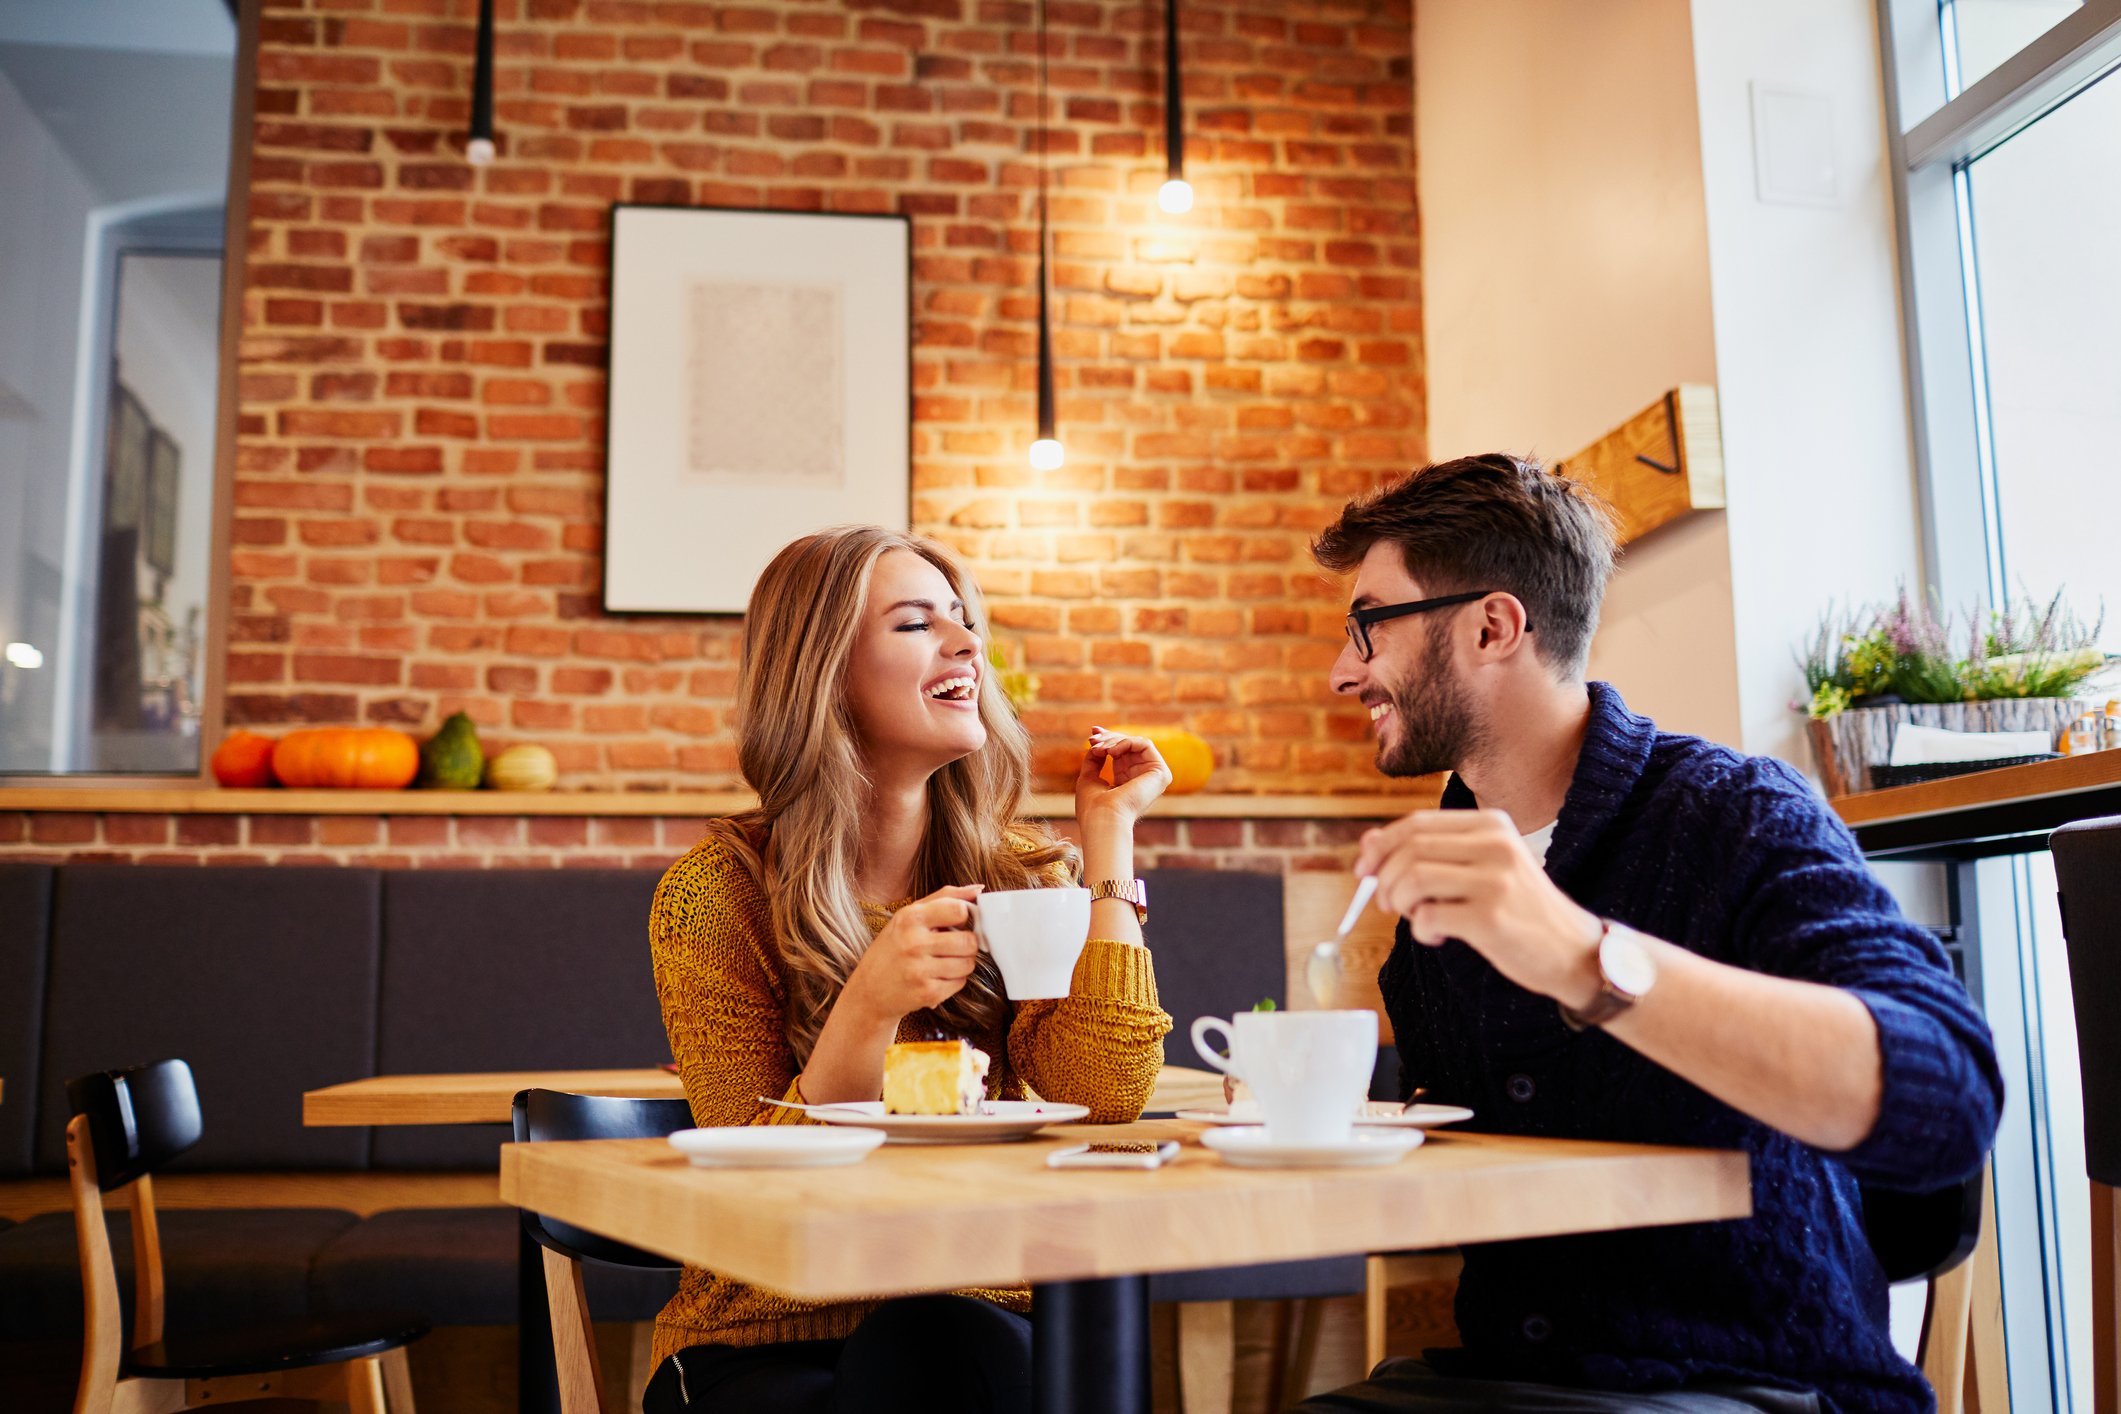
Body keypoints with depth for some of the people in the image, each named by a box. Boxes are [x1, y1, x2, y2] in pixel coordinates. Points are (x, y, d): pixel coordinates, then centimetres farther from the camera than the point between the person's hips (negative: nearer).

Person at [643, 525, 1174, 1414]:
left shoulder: (1019, 874, 3)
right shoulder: (715, 893, -6)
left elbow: (1106, 1097, -12)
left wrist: (1109, 834, -8)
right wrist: (869, 1007, -26)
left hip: (978, 1322, 3)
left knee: (941, 1342, -32)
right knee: (931, 1342, -34)